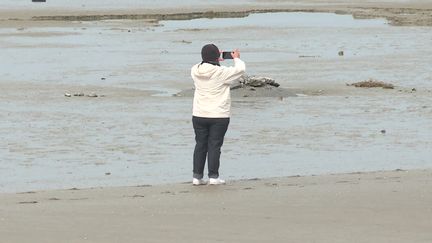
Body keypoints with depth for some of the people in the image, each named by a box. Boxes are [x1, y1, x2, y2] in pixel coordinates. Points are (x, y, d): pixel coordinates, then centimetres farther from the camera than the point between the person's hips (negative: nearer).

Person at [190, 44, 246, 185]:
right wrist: (236, 59, 15)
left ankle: (197, 176, 12)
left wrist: (215, 60, 24)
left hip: (199, 115, 4)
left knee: (200, 144, 11)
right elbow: (240, 69, -4)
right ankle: (213, 176, 4)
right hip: (219, 116, -4)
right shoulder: (221, 73, -17)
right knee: (214, 145, 2)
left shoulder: (195, 71, -4)